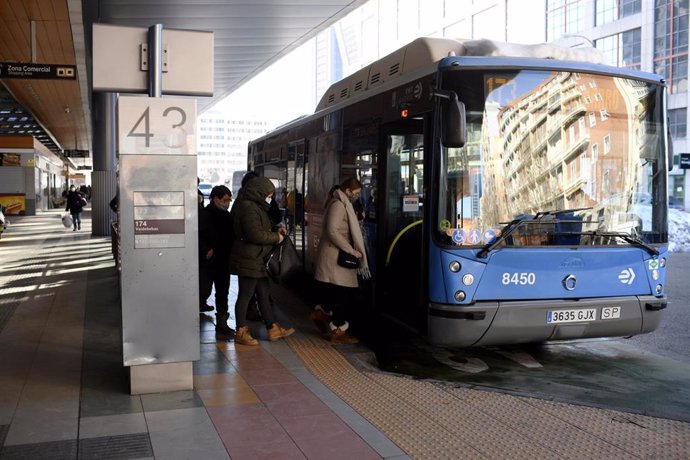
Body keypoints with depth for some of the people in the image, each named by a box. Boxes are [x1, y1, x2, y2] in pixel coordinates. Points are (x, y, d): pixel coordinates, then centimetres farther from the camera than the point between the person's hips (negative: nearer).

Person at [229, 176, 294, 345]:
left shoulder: (254, 206, 15)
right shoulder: (248, 208, -18)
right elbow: (255, 235, -25)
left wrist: (275, 231, 8)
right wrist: (276, 237, -12)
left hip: (256, 260, 11)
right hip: (249, 260, -11)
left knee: (264, 294, 14)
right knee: (245, 295, 0)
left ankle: (273, 328, 22)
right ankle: (241, 333, 10)